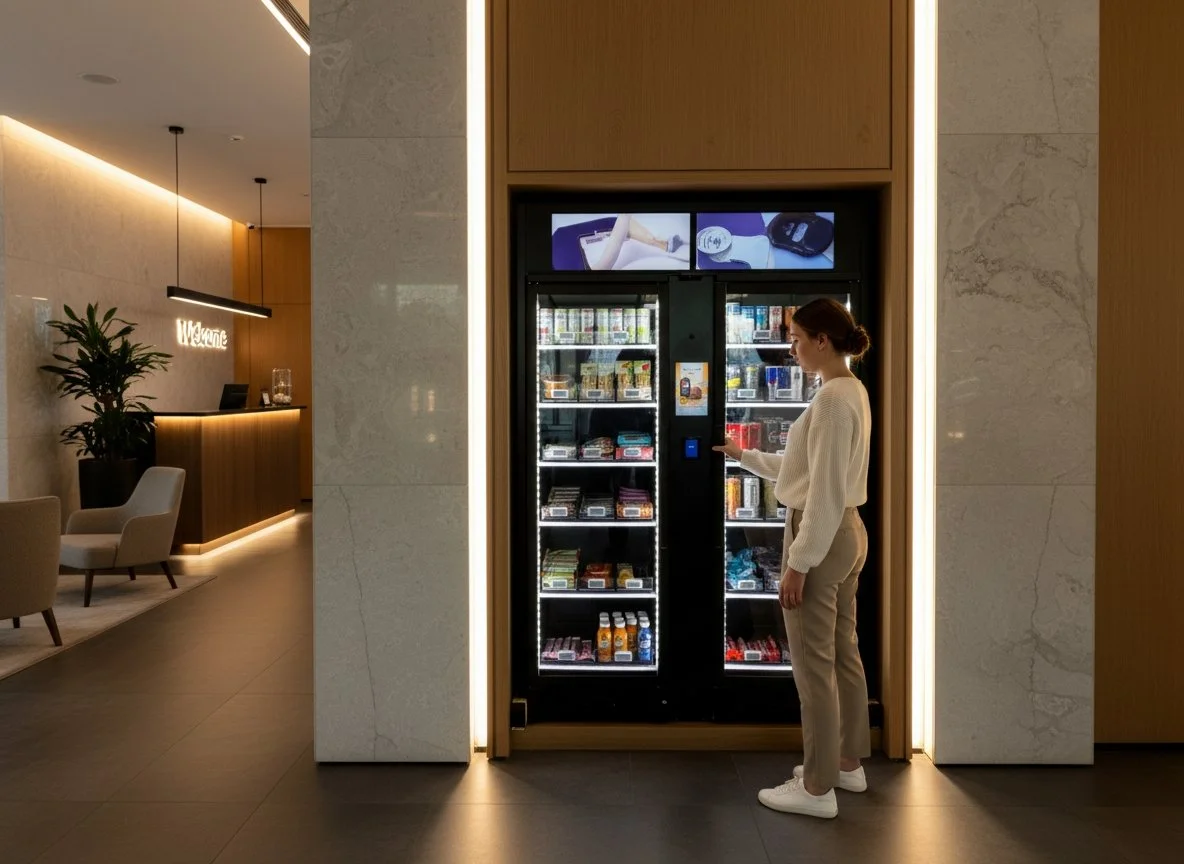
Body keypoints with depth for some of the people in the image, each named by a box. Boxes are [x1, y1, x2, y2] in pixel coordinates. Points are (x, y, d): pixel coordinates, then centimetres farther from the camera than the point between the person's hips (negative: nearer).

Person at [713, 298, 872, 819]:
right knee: (843, 654, 19)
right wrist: (743, 456, 23)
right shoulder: (852, 391, 11)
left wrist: (798, 563, -19)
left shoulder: (833, 397, -20)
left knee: (813, 665, 1)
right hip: (846, 532, 10)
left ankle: (817, 788, 13)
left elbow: (826, 490, -22)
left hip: (820, 539, -10)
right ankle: (848, 764, 33)